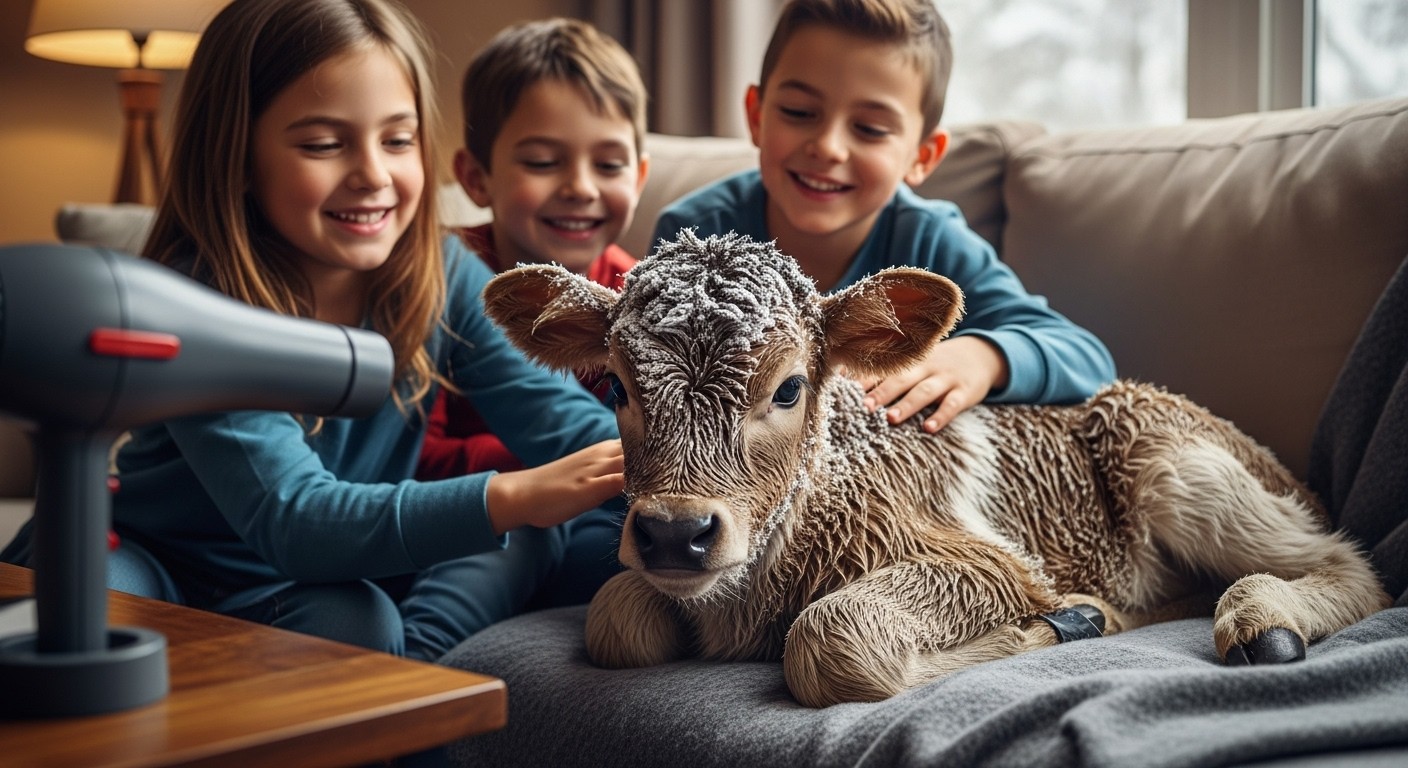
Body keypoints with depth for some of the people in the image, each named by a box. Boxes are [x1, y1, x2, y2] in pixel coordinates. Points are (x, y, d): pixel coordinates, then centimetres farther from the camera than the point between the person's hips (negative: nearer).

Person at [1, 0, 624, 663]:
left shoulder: (442, 278, -9)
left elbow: (556, 415, -17)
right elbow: (291, 520, -36)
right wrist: (512, 496, -50)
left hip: (327, 586, 4)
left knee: (529, 537, -18)